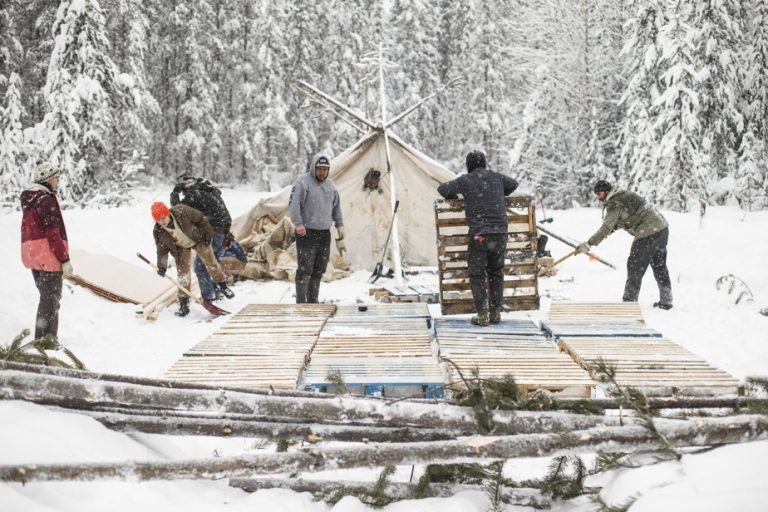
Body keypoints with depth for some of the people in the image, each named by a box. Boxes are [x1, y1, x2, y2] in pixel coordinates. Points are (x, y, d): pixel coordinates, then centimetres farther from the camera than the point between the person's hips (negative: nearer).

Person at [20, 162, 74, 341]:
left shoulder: (29, 200, 15)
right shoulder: (47, 200, -14)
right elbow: (53, 234, -19)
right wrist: (65, 260, -18)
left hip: (31, 253, 9)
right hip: (49, 255, -9)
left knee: (47, 296, 19)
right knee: (51, 299, -4)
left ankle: (43, 338, 24)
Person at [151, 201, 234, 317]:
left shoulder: (181, 212, -35)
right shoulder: (158, 232, -26)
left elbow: (200, 218, -19)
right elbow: (162, 250, -12)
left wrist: (208, 234, -11)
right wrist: (161, 266, -23)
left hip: (197, 238, -1)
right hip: (180, 247, 1)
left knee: (210, 261, 9)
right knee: (182, 271, -7)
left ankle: (222, 285, 35)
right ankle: (184, 305, -2)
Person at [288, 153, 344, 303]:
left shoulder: (330, 185, 13)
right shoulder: (303, 182, -9)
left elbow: (336, 208, 23)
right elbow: (294, 204, -17)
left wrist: (340, 225, 17)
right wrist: (298, 224, -26)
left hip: (325, 234, 7)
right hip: (307, 233, -7)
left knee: (318, 271, 12)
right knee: (305, 270, -8)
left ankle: (313, 301, 22)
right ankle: (301, 303, -4)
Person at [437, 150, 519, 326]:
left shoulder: (466, 180, 0)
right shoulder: (496, 177, 10)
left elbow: (443, 190, 9)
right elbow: (513, 184, 30)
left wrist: (456, 198, 26)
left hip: (479, 234, -3)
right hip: (500, 233, 3)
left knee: (477, 275, 6)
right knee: (496, 273, 16)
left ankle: (482, 315, -2)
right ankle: (495, 313, 14)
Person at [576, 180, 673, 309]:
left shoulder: (614, 205, -12)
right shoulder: (623, 195, 16)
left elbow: (607, 228, -17)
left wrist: (588, 244, -16)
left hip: (648, 233, -10)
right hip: (662, 227, 10)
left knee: (635, 266, -1)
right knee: (659, 266, 18)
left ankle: (630, 301, 2)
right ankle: (666, 301, 26)